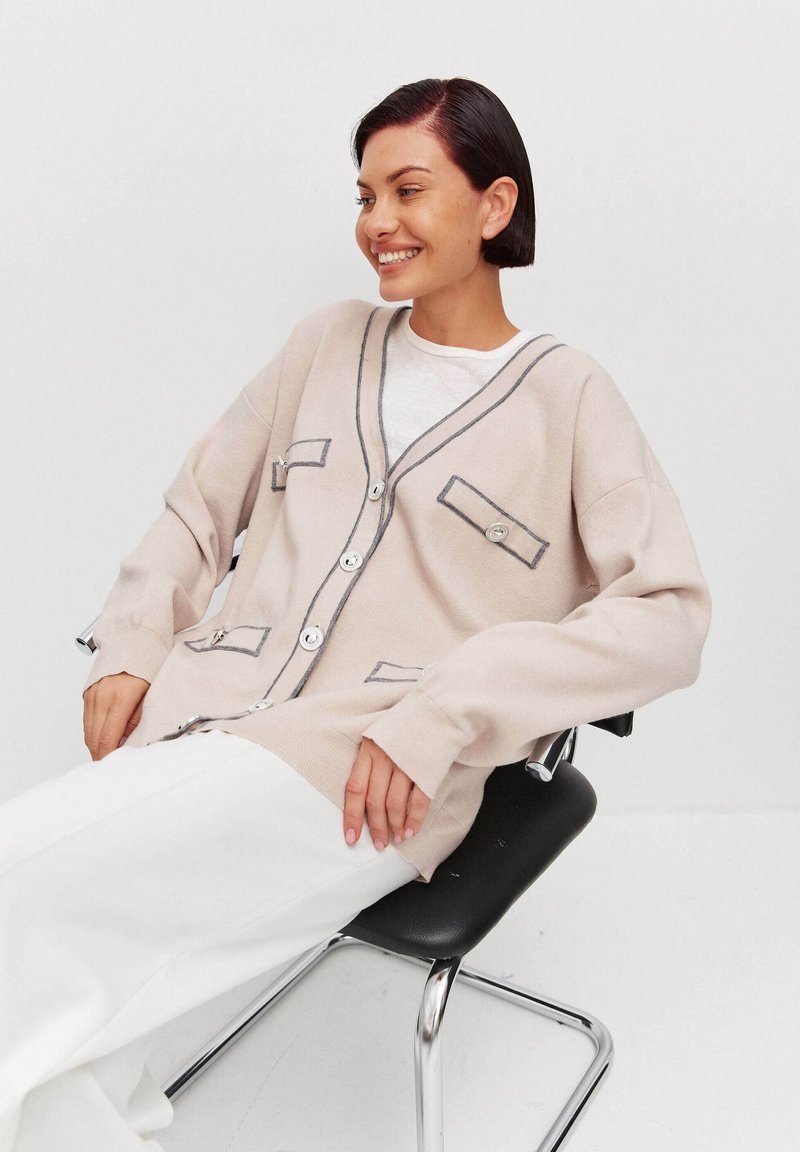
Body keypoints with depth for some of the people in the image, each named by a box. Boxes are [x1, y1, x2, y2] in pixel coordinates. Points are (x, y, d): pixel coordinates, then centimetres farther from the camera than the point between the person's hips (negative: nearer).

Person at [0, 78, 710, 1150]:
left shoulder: (567, 395, 5)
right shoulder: (330, 340, 18)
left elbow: (668, 615, -6)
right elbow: (198, 508, 20)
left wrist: (446, 707, -16)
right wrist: (131, 647, 2)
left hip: (371, 778, -4)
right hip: (200, 718, 4)